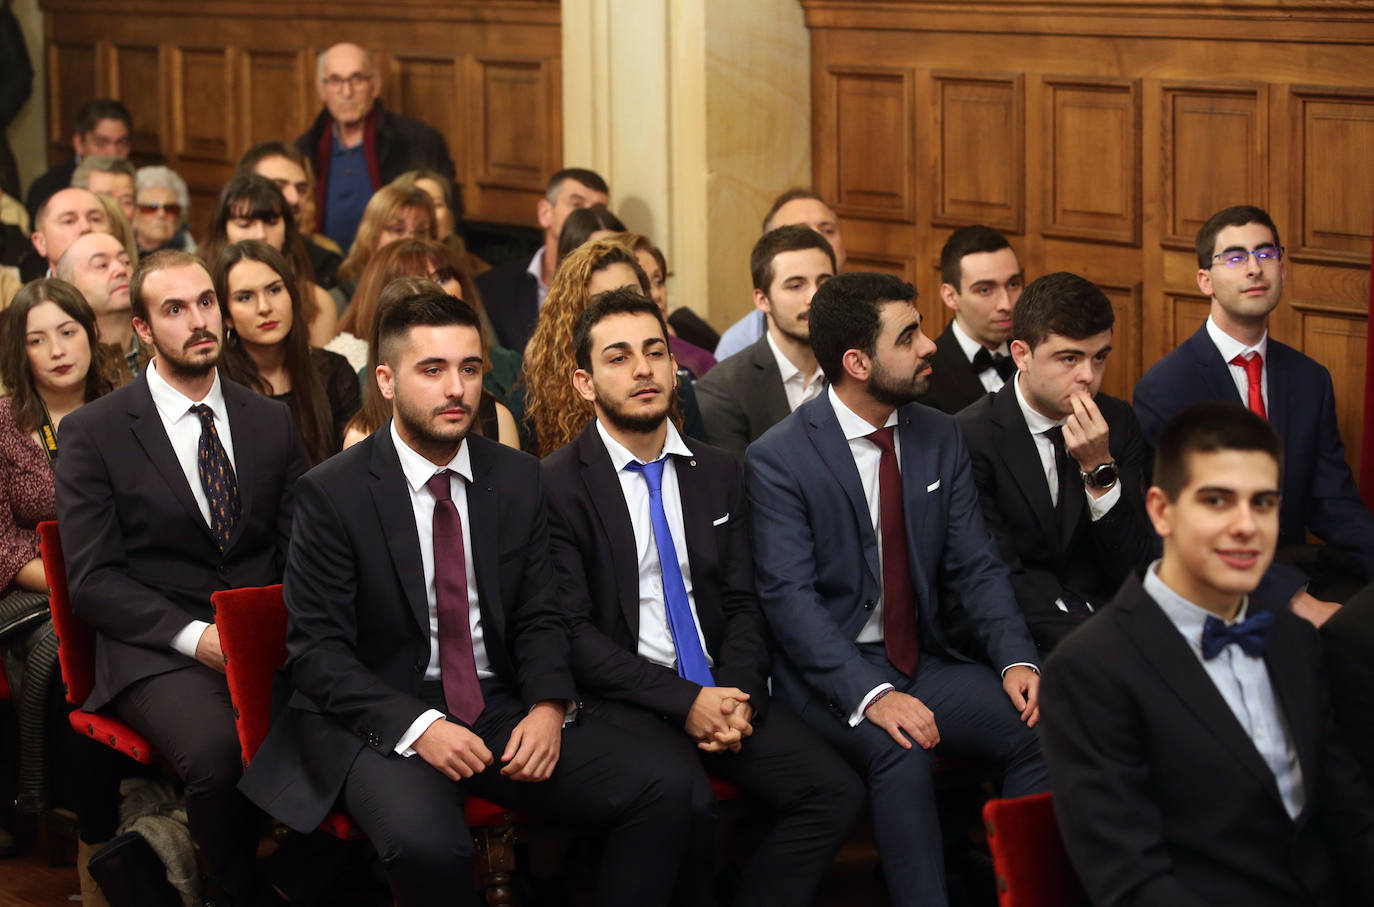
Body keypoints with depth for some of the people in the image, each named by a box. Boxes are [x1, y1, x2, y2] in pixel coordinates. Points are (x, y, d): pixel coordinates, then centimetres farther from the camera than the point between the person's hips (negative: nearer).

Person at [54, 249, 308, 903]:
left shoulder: (271, 422, 16)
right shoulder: (93, 432, 3)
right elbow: (92, 580, -3)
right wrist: (195, 636, -16)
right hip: (156, 653, -3)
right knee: (216, 749, -36)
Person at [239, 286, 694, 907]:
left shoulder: (518, 479, 9)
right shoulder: (331, 493, -5)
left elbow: (540, 616, 12)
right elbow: (317, 651, -8)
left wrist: (548, 706, -9)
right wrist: (416, 726, -21)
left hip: (504, 714, 5)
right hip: (382, 718, -4)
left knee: (662, 791, -18)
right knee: (425, 841, -37)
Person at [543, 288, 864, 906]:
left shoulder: (718, 472, 14)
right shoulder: (557, 484, -4)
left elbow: (742, 603, 13)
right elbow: (573, 631, -9)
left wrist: (738, 696, -7)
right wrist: (684, 701, -17)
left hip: (720, 688, 5)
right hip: (622, 697, -5)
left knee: (835, 791, -17)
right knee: (686, 804, -33)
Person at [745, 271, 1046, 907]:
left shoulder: (939, 437, 8)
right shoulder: (778, 458, -10)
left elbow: (975, 566, 7)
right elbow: (789, 597, -17)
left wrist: (1016, 660, -11)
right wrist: (870, 694, -30)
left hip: (922, 662, 5)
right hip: (831, 671, -5)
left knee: (1038, 728, -20)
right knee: (901, 752, -34)